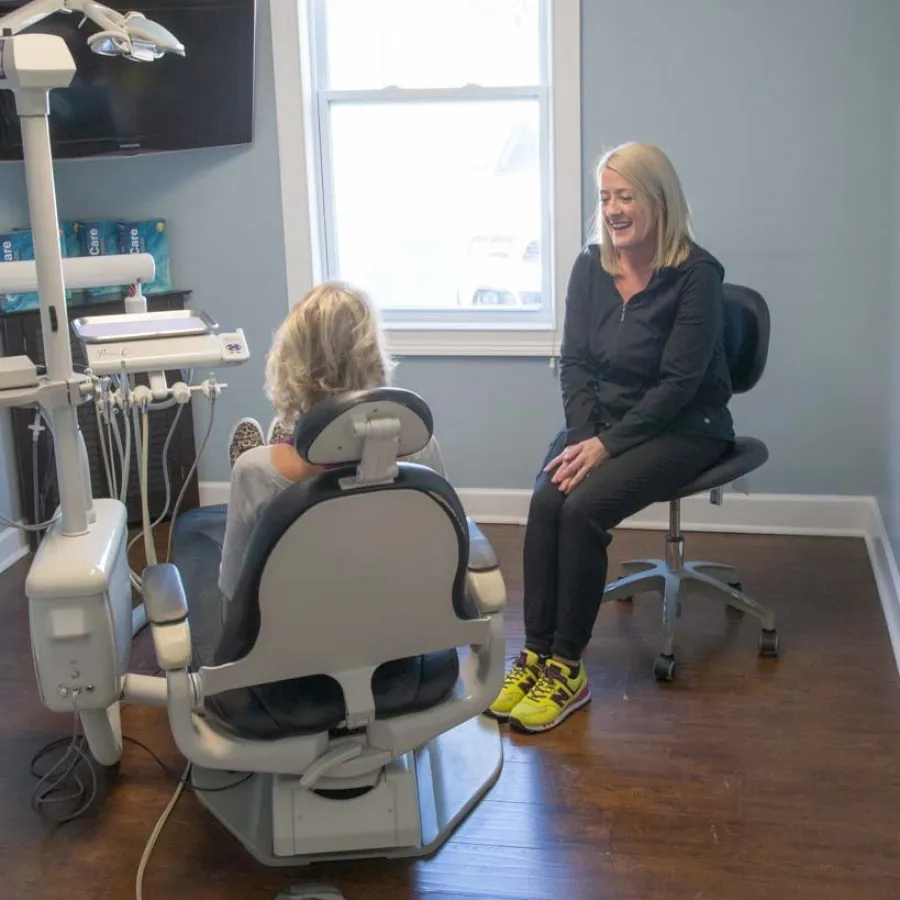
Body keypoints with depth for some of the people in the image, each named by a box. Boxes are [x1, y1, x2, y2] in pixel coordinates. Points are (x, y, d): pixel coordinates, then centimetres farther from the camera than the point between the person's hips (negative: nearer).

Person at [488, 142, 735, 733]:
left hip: (683, 428, -5)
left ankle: (566, 669, -15)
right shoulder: (591, 267, 3)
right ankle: (537, 655, -17)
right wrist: (583, 437, -12)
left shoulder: (696, 275, -14)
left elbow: (678, 383, -17)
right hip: (604, 420, 5)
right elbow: (575, 362, 3)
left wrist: (607, 445, -22)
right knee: (546, 500, -23)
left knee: (583, 506, -27)